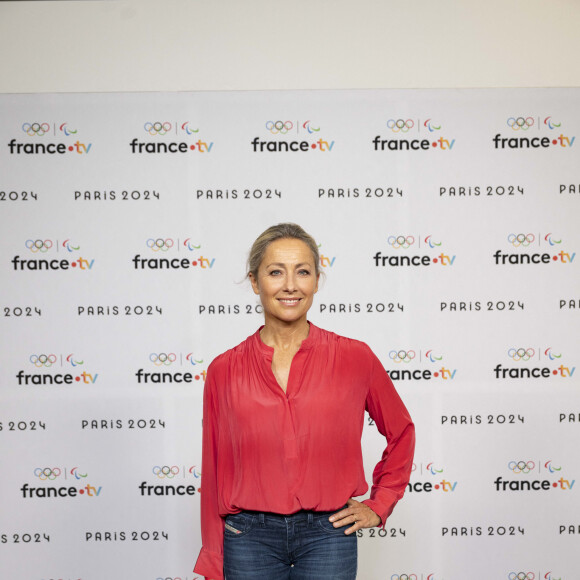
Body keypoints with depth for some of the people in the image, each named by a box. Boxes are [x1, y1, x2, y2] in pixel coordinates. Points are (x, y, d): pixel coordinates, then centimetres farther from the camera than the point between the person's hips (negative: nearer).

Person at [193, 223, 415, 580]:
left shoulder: (355, 359, -2)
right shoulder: (224, 371, -1)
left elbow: (401, 432, 14)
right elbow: (215, 472, 4)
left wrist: (378, 506, 9)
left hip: (327, 534, 0)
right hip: (250, 536, 1)